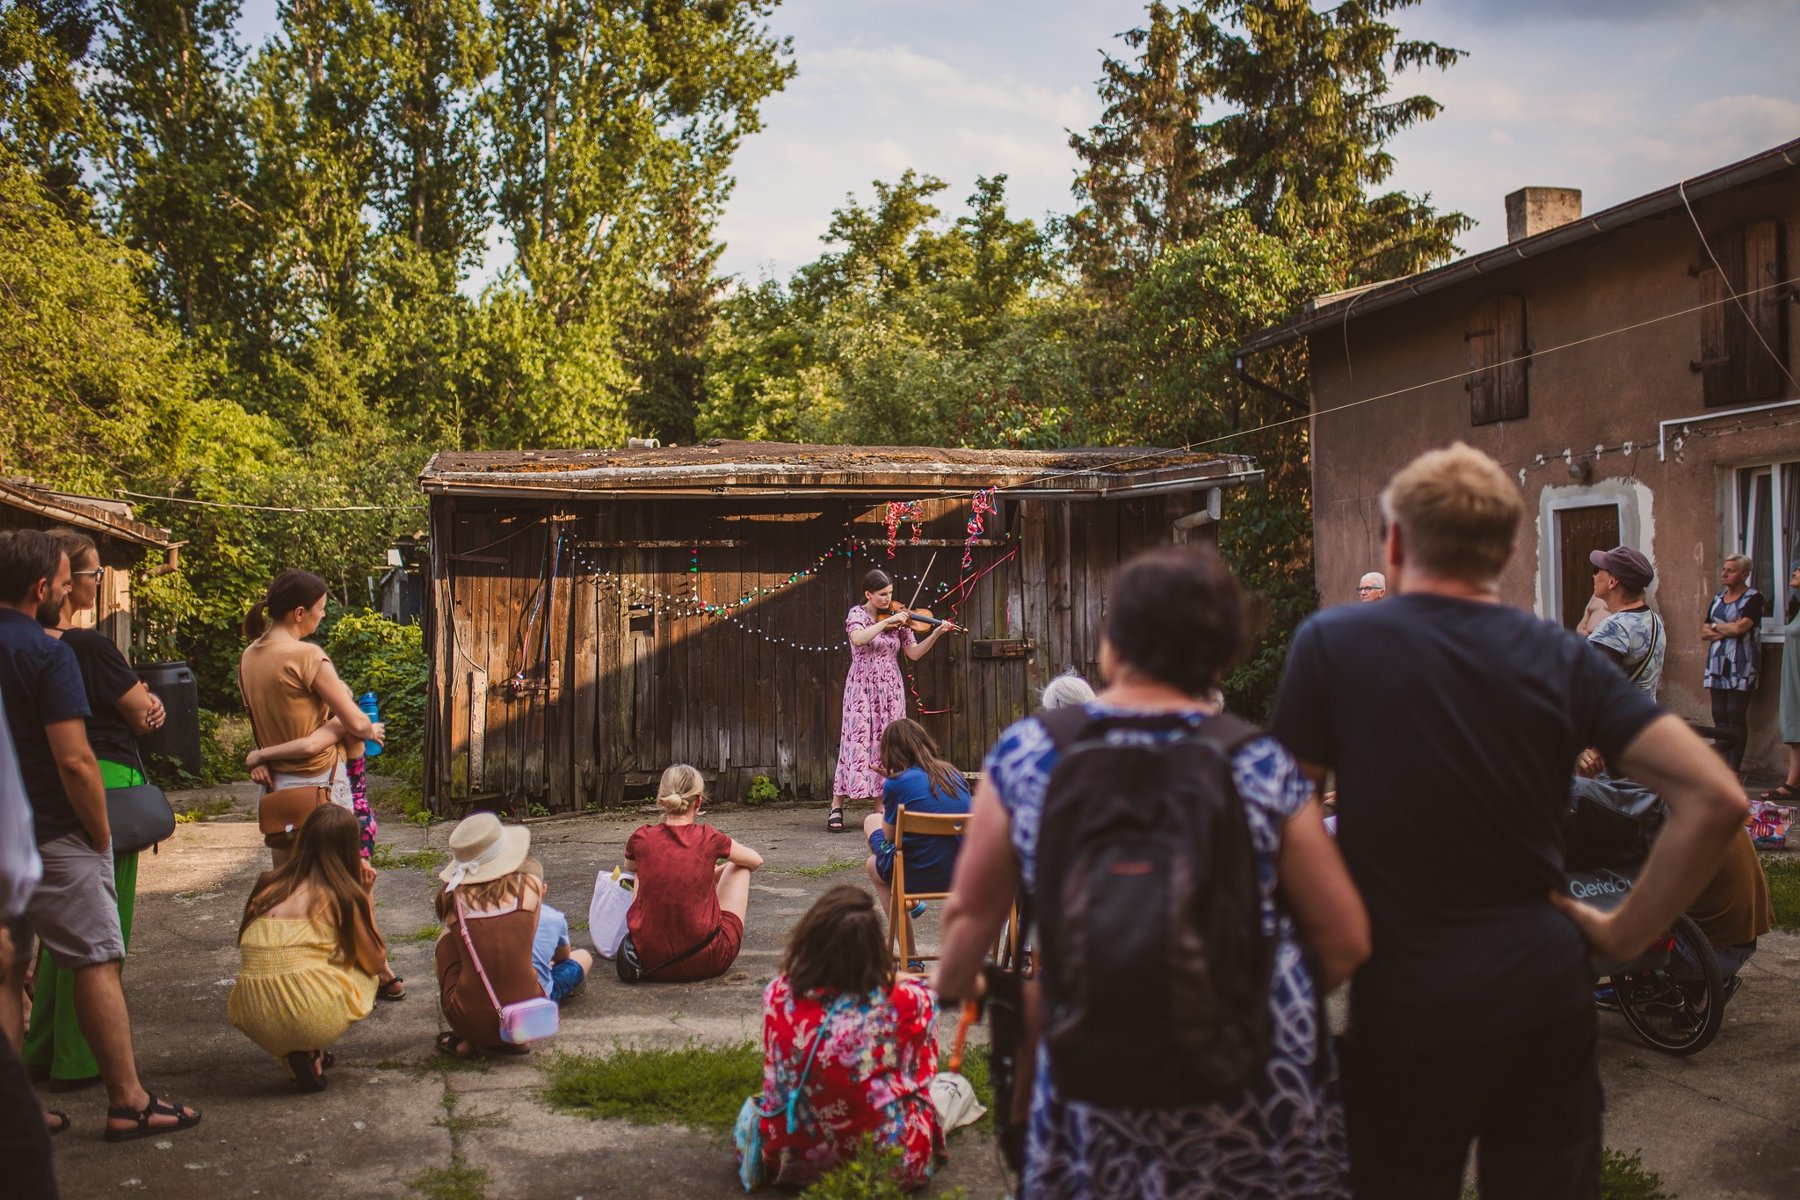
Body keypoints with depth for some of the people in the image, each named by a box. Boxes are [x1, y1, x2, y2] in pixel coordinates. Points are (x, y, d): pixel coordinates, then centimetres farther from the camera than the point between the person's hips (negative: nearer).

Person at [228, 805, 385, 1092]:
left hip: (256, 1022, 5)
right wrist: (367, 897, 15)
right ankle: (312, 1052, 8)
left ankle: (289, 1052, 13)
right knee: (364, 970, 24)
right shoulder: (343, 896, 0)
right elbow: (375, 963, 8)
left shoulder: (266, 886, 11)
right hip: (317, 1019, -4)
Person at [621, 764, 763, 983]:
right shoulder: (708, 838, -7)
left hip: (651, 963, 2)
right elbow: (756, 860, 14)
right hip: (708, 962, -2)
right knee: (738, 867, 21)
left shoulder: (641, 839, -4)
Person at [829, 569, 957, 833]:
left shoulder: (897, 619, 8)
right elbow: (858, 638, -24)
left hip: (891, 691, 4)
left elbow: (914, 653, 6)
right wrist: (887, 621, -24)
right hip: (862, 689, -4)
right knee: (857, 742, -9)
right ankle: (836, 808, -6)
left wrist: (937, 633, -6)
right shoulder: (857, 614, -3)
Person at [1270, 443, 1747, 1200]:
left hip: (1405, 1008, -2)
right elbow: (1714, 799, -6)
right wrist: (1625, 935, 1)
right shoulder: (1563, 660, 0)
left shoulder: (1331, 644, -7)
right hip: (1545, 994, 3)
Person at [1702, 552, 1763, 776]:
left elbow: (1739, 627, -18)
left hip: (1740, 666, -6)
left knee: (1736, 715, -7)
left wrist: (1716, 627, 0)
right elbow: (1704, 633, 11)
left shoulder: (1753, 598, -5)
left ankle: (1735, 767, -4)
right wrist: (1728, 630, -7)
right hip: (1717, 664, 6)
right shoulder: (1718, 597, 15)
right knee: (1719, 715, 4)